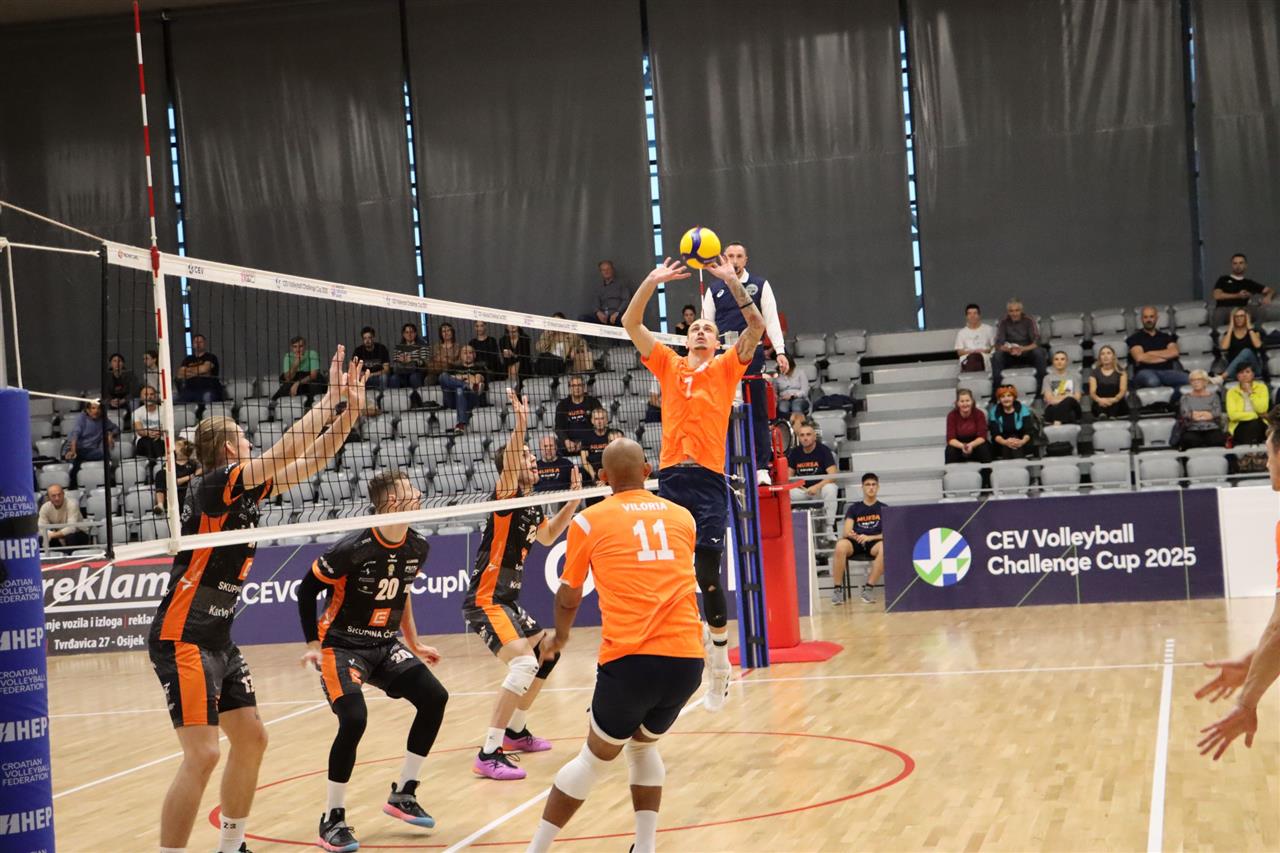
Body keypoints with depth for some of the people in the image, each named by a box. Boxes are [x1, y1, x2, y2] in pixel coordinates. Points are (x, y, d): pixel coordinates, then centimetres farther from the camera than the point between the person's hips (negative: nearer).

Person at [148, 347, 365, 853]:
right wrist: (331, 398, -15)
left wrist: (348, 410, 3)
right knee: (202, 754, -16)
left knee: (250, 739, 12)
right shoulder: (215, 483, -13)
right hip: (183, 639, -10)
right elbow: (282, 454, -21)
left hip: (218, 640, 10)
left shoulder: (247, 488, 10)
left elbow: (307, 463, 14)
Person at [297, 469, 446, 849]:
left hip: (384, 646, 7)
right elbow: (306, 590, -10)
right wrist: (313, 645, -11)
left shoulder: (417, 547, -2)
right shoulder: (352, 548, -22)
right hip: (341, 645, -7)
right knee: (354, 719, -26)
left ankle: (402, 795, 9)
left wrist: (413, 643, 20)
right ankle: (332, 819, -8)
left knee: (434, 697, -7)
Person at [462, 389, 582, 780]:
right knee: (523, 662, -25)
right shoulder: (506, 497, -13)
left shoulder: (532, 505, 12)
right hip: (485, 601, -10)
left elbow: (548, 535, 32)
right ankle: (488, 755, -26)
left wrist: (573, 500, 20)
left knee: (547, 654, 22)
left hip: (508, 600, 10)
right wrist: (520, 425, -49)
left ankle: (515, 732, 35)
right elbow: (508, 466, -36)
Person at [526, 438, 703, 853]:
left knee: (595, 757, 14)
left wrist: (560, 636, 37)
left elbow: (568, 596, 17)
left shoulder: (589, 522, 5)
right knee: (643, 745, 26)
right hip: (687, 658, 3)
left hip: (630, 660, -3)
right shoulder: (682, 516, 14)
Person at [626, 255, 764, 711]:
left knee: (707, 571, -7)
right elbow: (630, 323, 13)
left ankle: (720, 660, 6)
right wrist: (652, 282, 5)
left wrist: (732, 280, -3)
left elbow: (756, 326, 1)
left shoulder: (726, 366, 13)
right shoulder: (668, 364, 18)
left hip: (709, 479, -2)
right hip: (671, 476, 2)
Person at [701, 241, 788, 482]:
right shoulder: (714, 290, 13)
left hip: (752, 353, -1)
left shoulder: (760, 285, 8)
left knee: (758, 413, -1)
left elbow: (771, 319, 3)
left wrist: (780, 351, -8)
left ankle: (762, 467, 0)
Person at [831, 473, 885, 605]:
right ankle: (838, 589, -25)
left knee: (885, 547, -38)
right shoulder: (854, 508, 16)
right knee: (841, 545, -37)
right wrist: (850, 534, -21)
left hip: (874, 543, 0)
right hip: (855, 543, 0)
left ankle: (867, 588, -31)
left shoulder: (883, 509, 15)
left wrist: (869, 537, -15)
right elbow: (846, 532, 5)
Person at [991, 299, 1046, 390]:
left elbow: (1036, 342, -13)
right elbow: (998, 345, -10)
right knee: (997, 356, -28)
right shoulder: (1003, 322, -4)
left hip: (1027, 354, -1)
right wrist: (1009, 349, -33)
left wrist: (1023, 349, -33)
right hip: (1010, 357, 1)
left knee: (1039, 352, -31)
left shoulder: (1029, 320, -6)